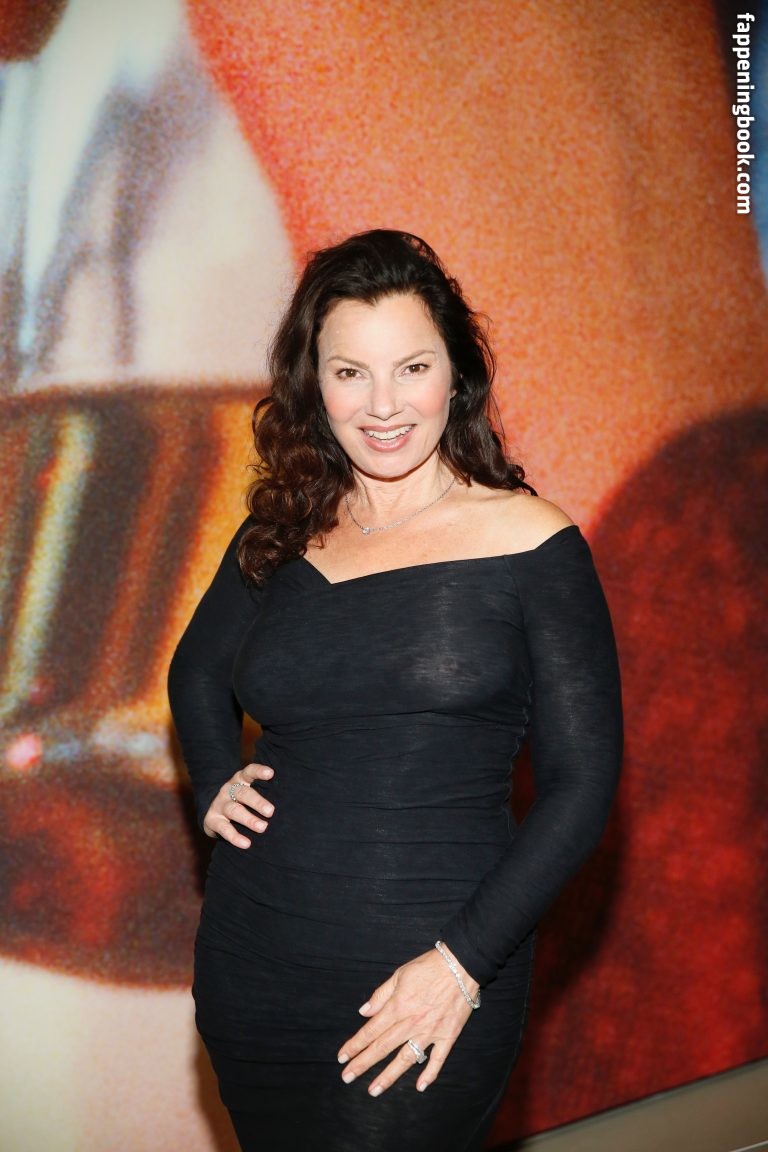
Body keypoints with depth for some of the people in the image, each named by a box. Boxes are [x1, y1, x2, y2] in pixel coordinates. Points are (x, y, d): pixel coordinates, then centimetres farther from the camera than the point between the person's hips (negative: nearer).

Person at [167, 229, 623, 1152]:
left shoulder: (529, 542, -6)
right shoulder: (278, 539, 6)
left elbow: (582, 781, -7)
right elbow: (196, 671, 25)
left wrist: (463, 959, -15)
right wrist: (214, 783, 5)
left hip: (431, 991, -4)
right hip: (251, 963, 4)